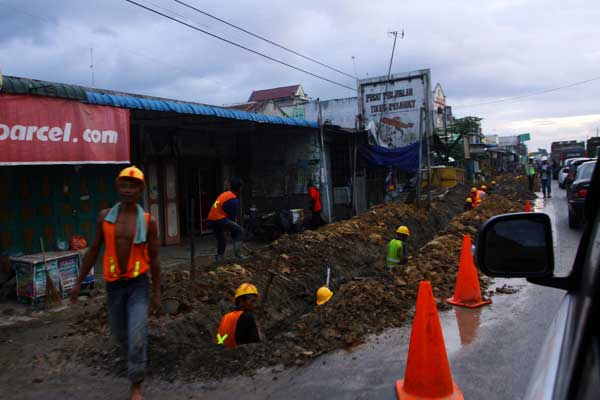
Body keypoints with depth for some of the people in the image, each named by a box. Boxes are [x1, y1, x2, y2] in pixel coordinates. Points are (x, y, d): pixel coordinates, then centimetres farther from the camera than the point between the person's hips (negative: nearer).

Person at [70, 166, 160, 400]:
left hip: (138, 284, -2)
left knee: (137, 335, -10)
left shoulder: (148, 222, -6)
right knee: (119, 333, 17)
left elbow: (153, 259, 0)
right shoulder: (105, 217, -1)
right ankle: (135, 360, 48)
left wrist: (157, 293, 2)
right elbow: (93, 251, 7)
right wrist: (78, 282, 7)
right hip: (113, 284, 3)